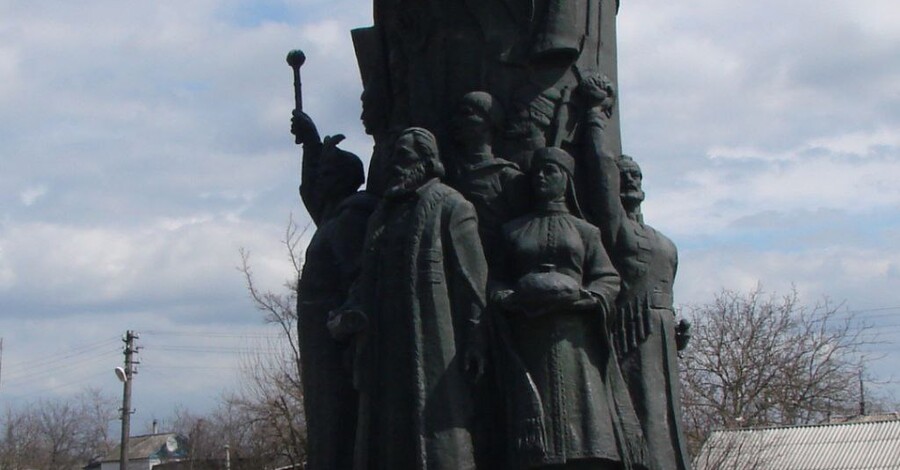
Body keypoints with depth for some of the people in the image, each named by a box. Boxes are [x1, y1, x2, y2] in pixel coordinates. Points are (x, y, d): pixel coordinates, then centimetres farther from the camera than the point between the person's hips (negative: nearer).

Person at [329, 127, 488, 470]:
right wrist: (352, 314, 2)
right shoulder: (383, 215, 21)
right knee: (387, 436, 3)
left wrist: (473, 342, -14)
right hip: (385, 348, 7)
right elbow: (368, 280, 22)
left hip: (434, 346, -7)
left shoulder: (450, 207, 0)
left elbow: (472, 279, -7)